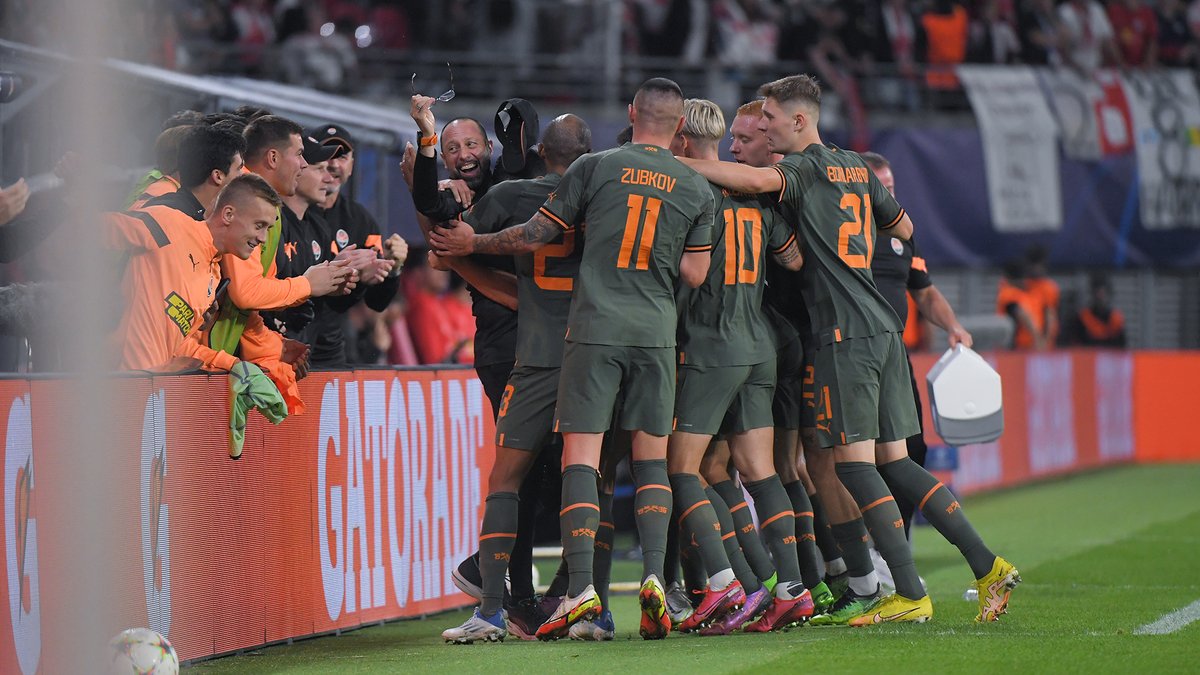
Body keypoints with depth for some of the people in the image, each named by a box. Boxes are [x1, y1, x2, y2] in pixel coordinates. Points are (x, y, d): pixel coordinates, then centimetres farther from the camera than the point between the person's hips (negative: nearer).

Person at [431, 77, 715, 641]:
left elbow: (534, 235, 3)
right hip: (656, 332, 2)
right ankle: (653, 577, -5)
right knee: (652, 457, 10)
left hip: (595, 327, -2)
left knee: (580, 456, -3)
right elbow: (695, 274, 7)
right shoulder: (696, 189, 7)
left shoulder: (594, 168, 0)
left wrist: (468, 245, 17)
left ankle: (580, 587, -13)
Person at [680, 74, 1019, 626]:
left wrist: (678, 163, -24)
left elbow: (761, 180, -28)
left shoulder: (807, 168, -6)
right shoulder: (855, 167, 18)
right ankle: (987, 565, 6)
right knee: (893, 460, 11)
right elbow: (903, 227, 30)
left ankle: (910, 594, -9)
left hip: (846, 332, -8)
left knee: (854, 461, -6)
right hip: (884, 328, 8)